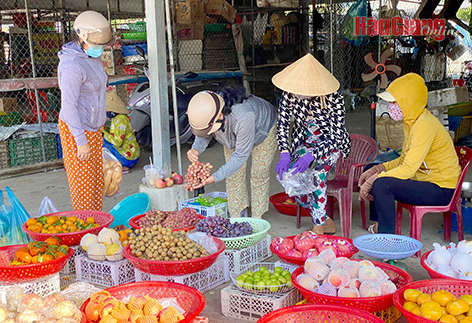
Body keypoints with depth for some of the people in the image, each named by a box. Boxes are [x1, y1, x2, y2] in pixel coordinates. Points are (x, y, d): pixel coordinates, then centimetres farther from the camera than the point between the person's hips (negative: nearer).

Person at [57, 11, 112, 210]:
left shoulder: (92, 57, 7)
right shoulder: (72, 65, -23)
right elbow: (69, 106, -23)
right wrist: (81, 141, -21)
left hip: (93, 128, 9)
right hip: (76, 130, -9)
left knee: (97, 180, 14)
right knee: (83, 182, 0)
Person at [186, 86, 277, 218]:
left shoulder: (243, 117, -50)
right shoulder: (205, 113, -34)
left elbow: (242, 154, -39)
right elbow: (204, 136, -12)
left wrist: (215, 177, -42)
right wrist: (196, 149, -37)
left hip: (263, 128, -4)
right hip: (233, 135, 5)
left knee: (259, 174, -5)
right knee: (234, 175, -1)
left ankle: (257, 219, 10)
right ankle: (236, 218, 11)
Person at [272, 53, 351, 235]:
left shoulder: (334, 99, -27)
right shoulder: (289, 94, -17)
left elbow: (336, 136, -26)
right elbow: (282, 125, -10)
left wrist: (311, 155, -40)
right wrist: (285, 154, -26)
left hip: (331, 144, -4)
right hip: (304, 142, 4)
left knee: (318, 167, -34)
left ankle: (319, 225, -19)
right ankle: (325, 220, -6)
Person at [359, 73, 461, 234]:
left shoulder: (424, 125, -24)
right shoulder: (411, 121, 8)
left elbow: (409, 169, -28)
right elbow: (404, 160, 15)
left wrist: (373, 180, -22)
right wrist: (377, 169, 0)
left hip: (441, 190, -11)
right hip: (424, 179, 11)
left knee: (381, 184, -28)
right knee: (373, 170, 15)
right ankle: (379, 224, 21)